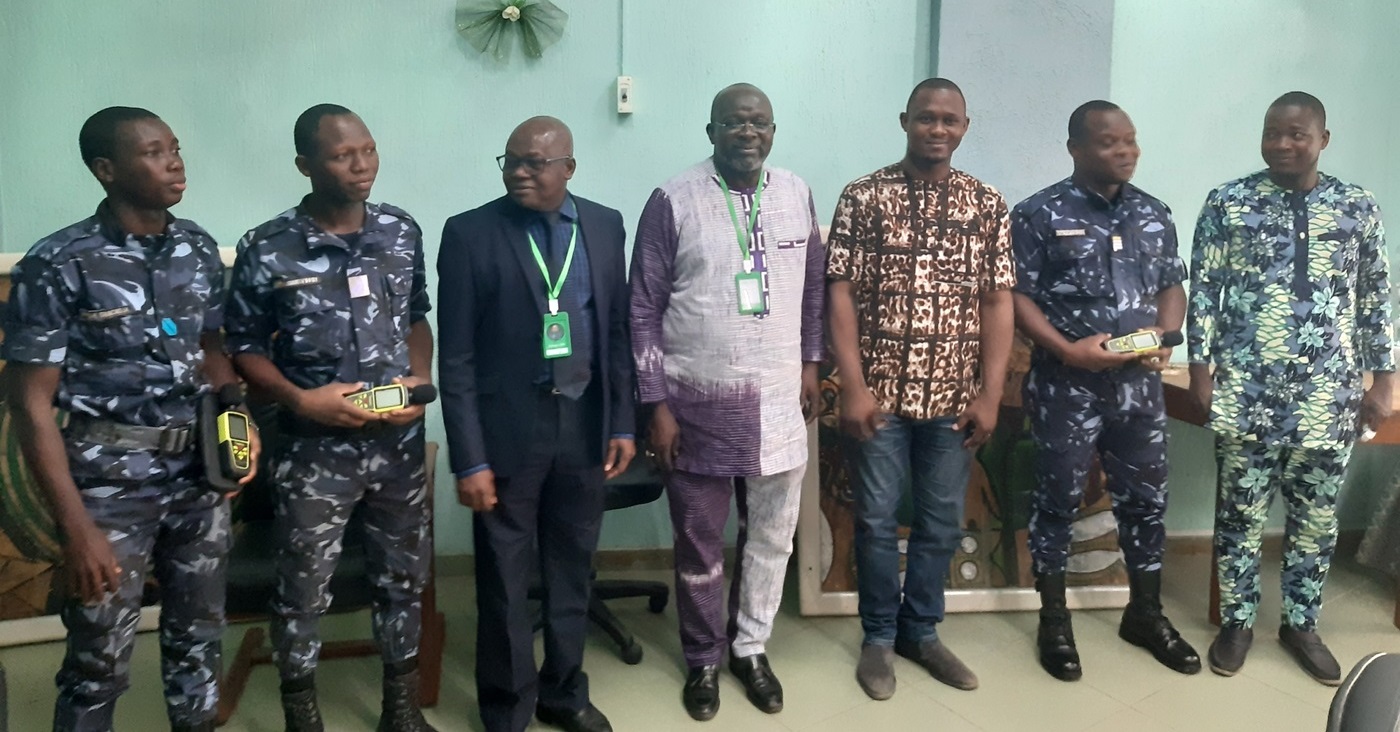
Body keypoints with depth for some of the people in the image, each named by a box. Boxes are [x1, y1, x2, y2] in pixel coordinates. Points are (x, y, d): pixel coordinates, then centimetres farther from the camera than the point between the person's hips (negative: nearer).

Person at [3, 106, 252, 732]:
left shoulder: (199, 249, 2)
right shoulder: (58, 265, -14)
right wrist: (77, 526, -16)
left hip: (197, 474, 5)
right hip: (110, 481, -4)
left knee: (198, 633, 18)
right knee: (100, 659, 7)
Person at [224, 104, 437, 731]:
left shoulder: (403, 231, 0)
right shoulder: (265, 250, -10)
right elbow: (244, 349, -2)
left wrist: (420, 379, -5)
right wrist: (302, 400, -17)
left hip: (399, 441, 3)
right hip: (314, 448, -3)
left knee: (404, 575, 15)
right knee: (304, 587, 9)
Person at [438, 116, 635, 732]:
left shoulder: (605, 226, 3)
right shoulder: (470, 234, -7)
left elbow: (617, 330, 8)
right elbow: (457, 358, -9)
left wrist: (622, 422, 5)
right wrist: (469, 458, -12)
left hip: (585, 424, 3)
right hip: (507, 428, -3)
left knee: (572, 572, 16)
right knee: (505, 580, 10)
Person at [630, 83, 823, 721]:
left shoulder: (796, 194, 3)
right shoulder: (674, 200, -9)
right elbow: (643, 309, -8)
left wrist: (810, 364, 11)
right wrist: (657, 404, -10)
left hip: (778, 400, 4)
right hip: (697, 404, -3)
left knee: (771, 535, 13)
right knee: (700, 542, 10)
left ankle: (751, 647, 34)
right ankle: (703, 660, 30)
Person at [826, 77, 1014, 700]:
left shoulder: (987, 204, 4)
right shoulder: (863, 197, -3)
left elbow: (998, 304, 3)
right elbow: (841, 296, -6)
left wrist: (989, 394, -3)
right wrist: (853, 387, -12)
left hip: (954, 397, 2)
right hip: (882, 391, -2)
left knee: (942, 521, 12)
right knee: (877, 519, 7)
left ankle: (921, 630, 30)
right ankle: (879, 636, 25)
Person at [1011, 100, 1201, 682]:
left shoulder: (1155, 215, 9)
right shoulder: (1040, 214, -7)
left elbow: (1172, 286, 15)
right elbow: (1016, 295, -10)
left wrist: (1164, 336, -4)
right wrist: (1067, 349, -20)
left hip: (1139, 383, 5)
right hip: (1066, 385, -5)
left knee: (1146, 498, 13)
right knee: (1058, 499, 5)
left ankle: (1145, 614, 31)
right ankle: (1054, 620, 20)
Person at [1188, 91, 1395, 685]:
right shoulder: (1227, 203, -1)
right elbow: (1203, 290, -1)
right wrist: (1200, 367, -5)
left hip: (1328, 396, 2)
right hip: (1246, 392, -2)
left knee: (1316, 517, 11)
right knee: (1240, 512, 7)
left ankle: (1300, 623, 28)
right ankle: (1237, 621, 23)